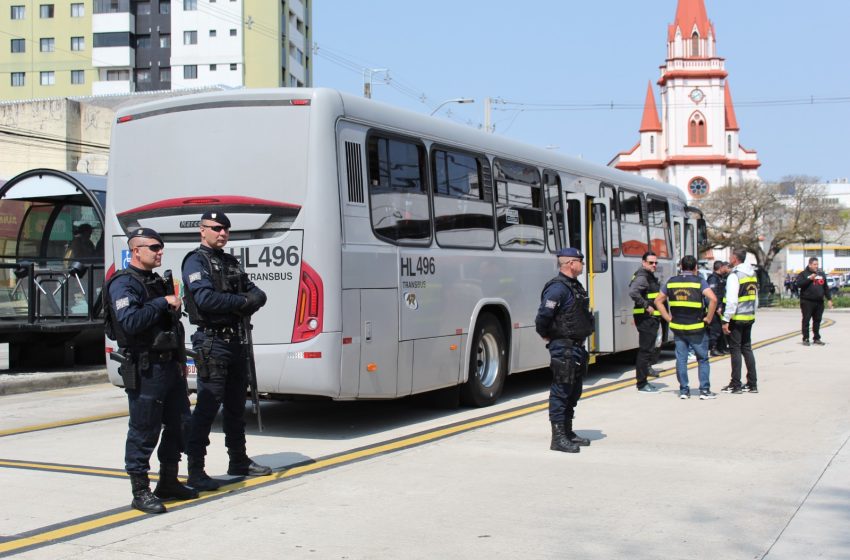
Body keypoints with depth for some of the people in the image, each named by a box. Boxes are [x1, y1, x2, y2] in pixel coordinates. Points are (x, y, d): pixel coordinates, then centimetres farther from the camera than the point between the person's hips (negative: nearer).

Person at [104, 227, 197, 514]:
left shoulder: (156, 281, 19)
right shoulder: (123, 283, -10)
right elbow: (129, 322, -25)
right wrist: (162, 303, -19)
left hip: (170, 365, 9)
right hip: (144, 370, -9)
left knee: (179, 424, 14)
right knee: (144, 432, -3)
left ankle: (168, 482, 27)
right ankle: (140, 492, 5)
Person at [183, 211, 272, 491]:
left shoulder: (230, 262, 18)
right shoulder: (196, 261, -7)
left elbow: (258, 294, 13)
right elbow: (205, 298, -22)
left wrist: (252, 298, -11)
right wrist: (243, 301, -14)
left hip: (235, 339, 8)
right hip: (211, 342, -8)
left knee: (236, 405, 16)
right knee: (208, 405, -8)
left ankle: (238, 461, 28)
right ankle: (195, 470, -3)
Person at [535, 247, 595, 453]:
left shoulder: (575, 286, 14)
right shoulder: (557, 288, -18)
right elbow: (542, 316, -25)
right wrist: (547, 336, -9)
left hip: (576, 347, 10)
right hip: (563, 348, -10)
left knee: (573, 391, 16)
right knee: (561, 391, -6)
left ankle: (568, 432, 26)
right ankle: (558, 438, -3)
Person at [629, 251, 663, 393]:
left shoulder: (650, 277, 18)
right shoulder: (642, 277, -15)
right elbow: (633, 292, -32)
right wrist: (646, 306, -25)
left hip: (651, 318, 11)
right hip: (645, 318, -11)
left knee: (648, 349, 15)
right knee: (646, 350, -8)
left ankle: (643, 381, 23)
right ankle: (642, 384, -4)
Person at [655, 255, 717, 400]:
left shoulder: (671, 282, 6)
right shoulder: (699, 281, -7)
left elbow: (658, 301, 10)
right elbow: (713, 299, -21)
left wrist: (668, 318, 10)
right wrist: (708, 318, -10)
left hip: (677, 328, 3)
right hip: (696, 328, -3)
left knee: (681, 360, 9)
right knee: (702, 359, 8)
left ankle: (683, 390, 11)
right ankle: (704, 390, 6)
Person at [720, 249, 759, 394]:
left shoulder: (734, 276, -15)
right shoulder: (752, 274, 12)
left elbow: (732, 300, -21)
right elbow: (756, 298, 18)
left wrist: (726, 320, -18)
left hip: (737, 318, -8)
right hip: (749, 317, 8)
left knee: (735, 350, -2)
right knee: (747, 349, 13)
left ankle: (735, 385, 1)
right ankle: (752, 384, 15)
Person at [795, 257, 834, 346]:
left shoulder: (821, 274, 16)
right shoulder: (803, 274, 1)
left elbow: (826, 288, 19)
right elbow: (798, 284, -13)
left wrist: (829, 299, 13)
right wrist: (809, 279, -18)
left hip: (819, 302, 5)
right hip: (807, 302, -5)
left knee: (817, 320, 9)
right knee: (806, 320, -2)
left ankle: (817, 338, 17)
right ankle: (805, 339, 2)